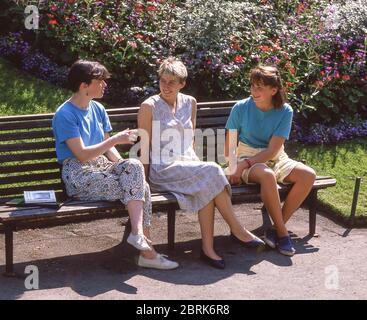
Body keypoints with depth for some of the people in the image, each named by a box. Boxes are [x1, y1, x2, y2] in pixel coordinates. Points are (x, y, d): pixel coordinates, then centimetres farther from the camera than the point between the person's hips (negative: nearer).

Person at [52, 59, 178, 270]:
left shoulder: (98, 109, 15)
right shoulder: (64, 115, -9)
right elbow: (82, 155, -16)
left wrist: (123, 166, -1)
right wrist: (116, 139, -17)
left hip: (102, 166, 7)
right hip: (79, 176, -7)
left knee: (135, 166, -26)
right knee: (139, 186, -24)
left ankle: (139, 233, -31)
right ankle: (147, 251, -25)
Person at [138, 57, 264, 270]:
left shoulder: (190, 103, 15)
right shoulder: (149, 107, -1)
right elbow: (144, 147, -2)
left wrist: (198, 165, 7)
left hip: (188, 165, 5)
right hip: (162, 170, -5)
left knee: (207, 186, -31)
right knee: (212, 172, -28)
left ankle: (208, 247, -30)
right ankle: (238, 230, -19)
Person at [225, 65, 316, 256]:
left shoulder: (285, 111, -7)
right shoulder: (241, 108, -8)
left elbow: (272, 150, -14)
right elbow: (230, 147, -4)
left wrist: (244, 165, -24)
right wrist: (233, 168, -22)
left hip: (275, 159, 3)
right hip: (247, 158, -3)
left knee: (308, 175, -23)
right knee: (267, 175, -37)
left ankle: (276, 227, -15)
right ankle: (282, 233, -22)